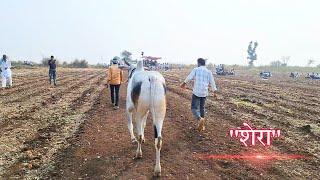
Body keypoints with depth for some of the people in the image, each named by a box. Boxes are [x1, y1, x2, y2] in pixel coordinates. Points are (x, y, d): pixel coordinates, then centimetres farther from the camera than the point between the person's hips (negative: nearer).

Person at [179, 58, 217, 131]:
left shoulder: (196, 69, -2)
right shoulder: (209, 72, 5)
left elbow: (189, 78, 3)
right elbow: (212, 83, 7)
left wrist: (184, 83, 22)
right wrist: (214, 92, 21)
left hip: (196, 92, -3)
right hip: (204, 93, 4)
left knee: (194, 108, 2)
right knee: (202, 108, 17)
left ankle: (199, 119, -24)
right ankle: (201, 125, 20)